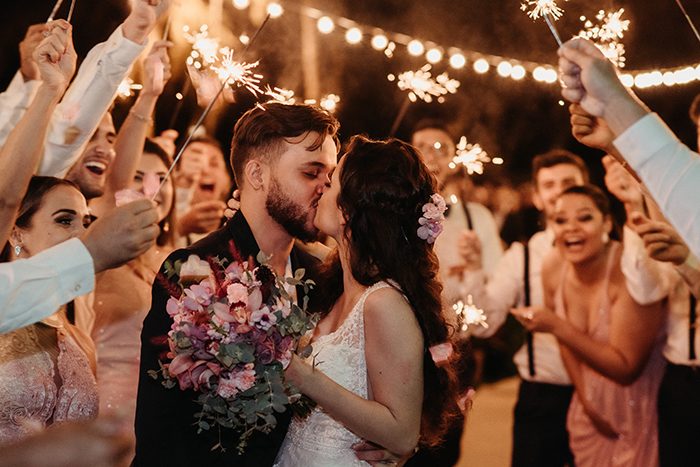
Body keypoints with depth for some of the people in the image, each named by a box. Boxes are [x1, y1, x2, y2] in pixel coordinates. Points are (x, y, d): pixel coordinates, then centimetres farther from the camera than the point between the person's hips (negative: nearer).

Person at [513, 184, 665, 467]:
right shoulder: (553, 269, -9)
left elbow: (626, 368, -27)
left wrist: (556, 327, -32)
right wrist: (586, 401, 3)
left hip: (641, 415, -5)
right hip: (593, 412, 5)